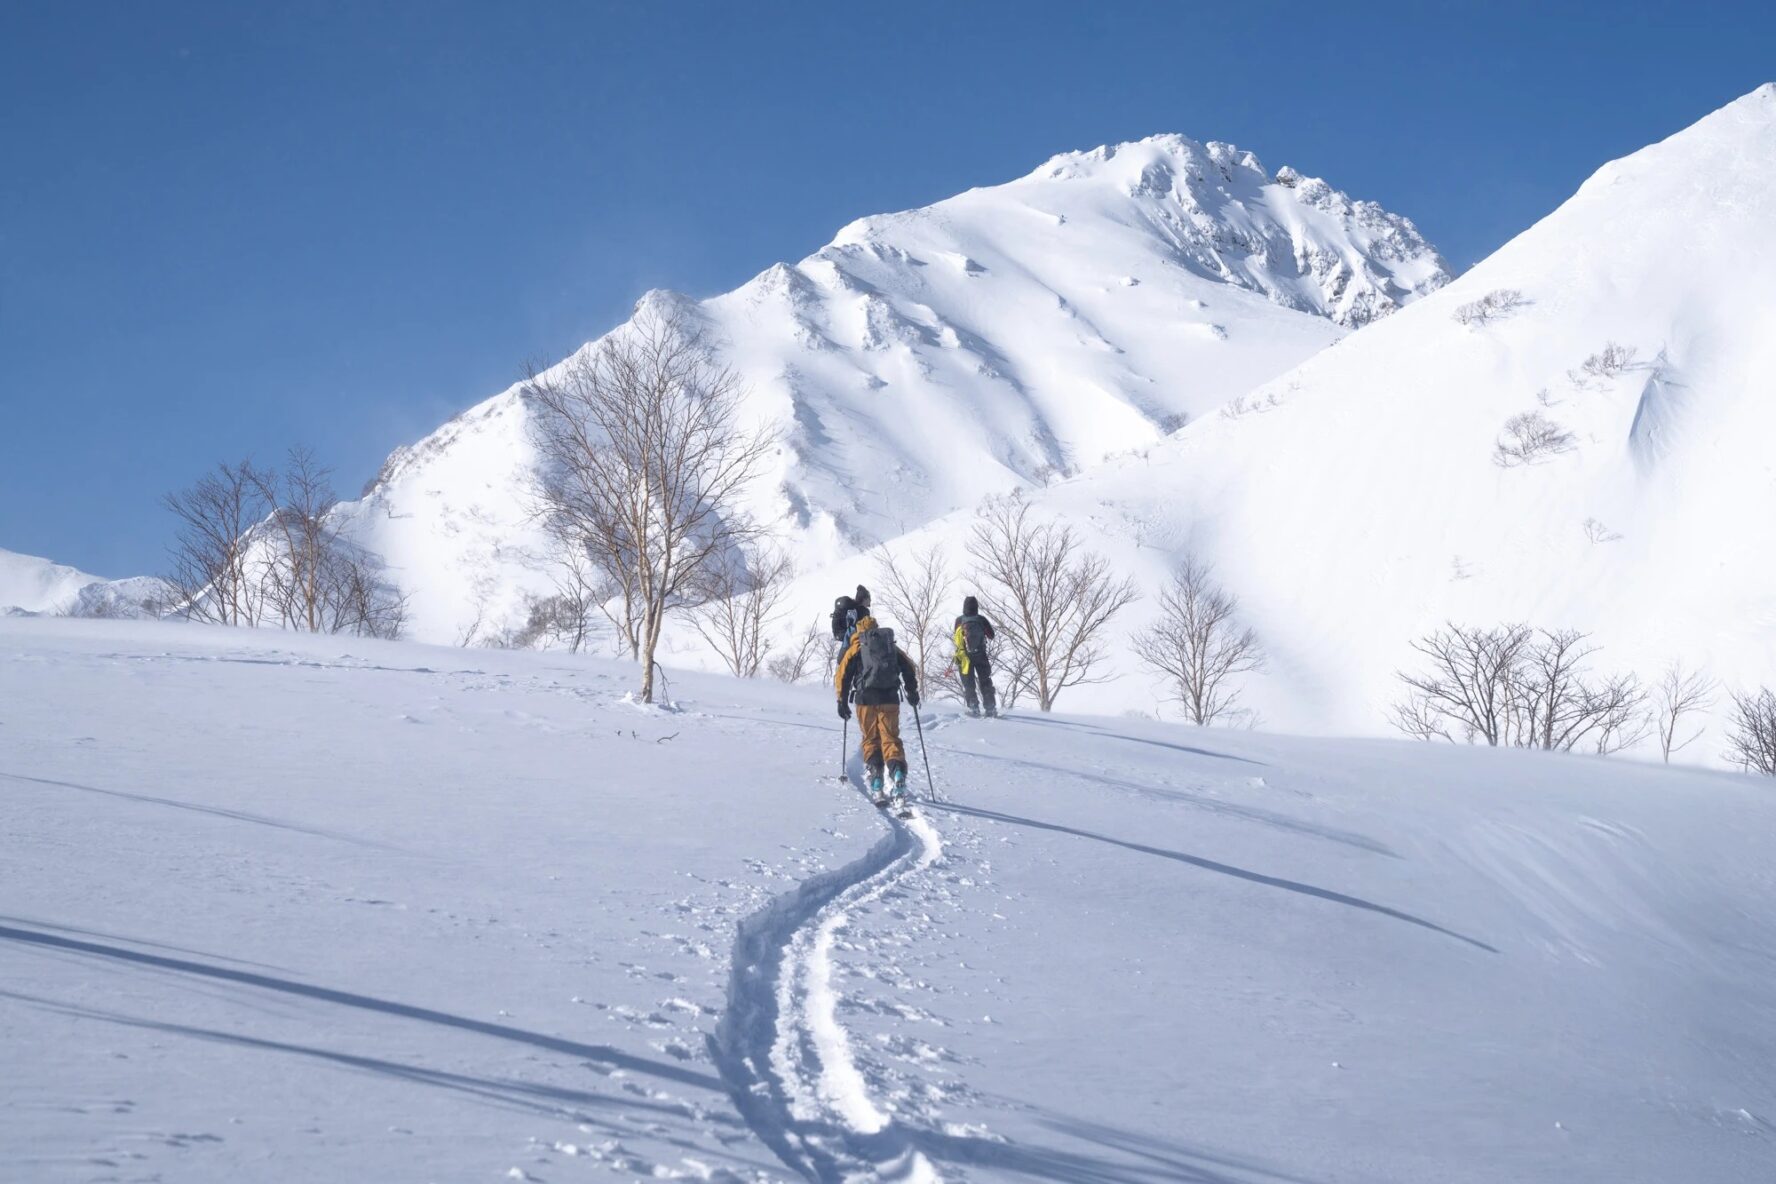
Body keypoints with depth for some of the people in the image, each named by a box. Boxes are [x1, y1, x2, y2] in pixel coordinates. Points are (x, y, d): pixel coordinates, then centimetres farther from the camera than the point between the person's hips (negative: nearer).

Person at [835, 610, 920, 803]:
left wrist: (842, 702, 8)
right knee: (891, 738, 4)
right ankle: (897, 772, -22)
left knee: (870, 739, 8)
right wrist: (912, 692, 27)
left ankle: (876, 785, -4)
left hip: (865, 700, -1)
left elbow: (843, 675, 4)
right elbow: (910, 669, 15)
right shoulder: (892, 647, 18)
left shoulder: (855, 649, 11)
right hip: (890, 699, 1)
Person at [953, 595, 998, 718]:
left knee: (968, 684, 7)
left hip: (964, 656, -1)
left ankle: (973, 708, -5)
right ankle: (991, 709, 6)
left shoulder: (959, 621, -6)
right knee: (986, 683, 10)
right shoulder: (981, 619, -6)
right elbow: (991, 636, 4)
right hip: (981, 655, 1)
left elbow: (956, 637, 5)